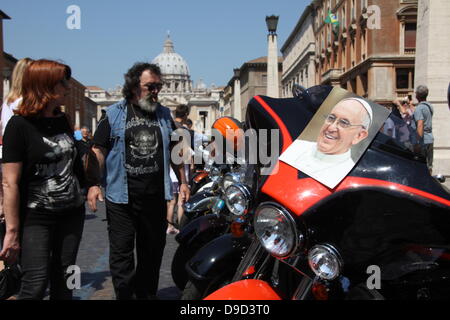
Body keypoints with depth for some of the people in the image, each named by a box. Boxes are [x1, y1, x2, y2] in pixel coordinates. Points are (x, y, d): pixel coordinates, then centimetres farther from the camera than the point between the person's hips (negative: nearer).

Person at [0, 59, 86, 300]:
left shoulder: (62, 120, 9)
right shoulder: (19, 125, -11)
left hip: (71, 213, 6)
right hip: (36, 217, -6)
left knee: (63, 281, 10)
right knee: (35, 284, -7)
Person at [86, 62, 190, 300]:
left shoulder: (164, 115, 12)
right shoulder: (114, 114, 1)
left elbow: (175, 150, 19)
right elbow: (98, 150, -2)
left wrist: (182, 181, 13)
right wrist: (93, 184, -12)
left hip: (156, 197, 4)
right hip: (121, 198, -3)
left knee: (152, 252, 12)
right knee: (121, 254, -2)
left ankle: (146, 294, 26)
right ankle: (125, 295, 8)